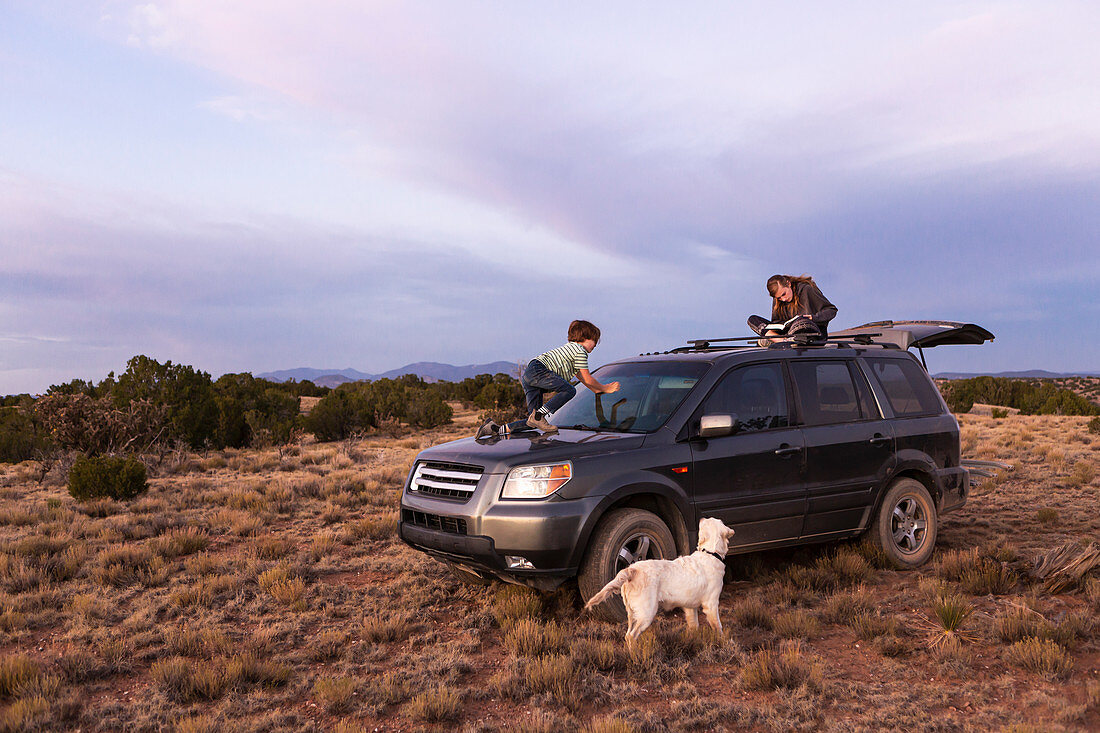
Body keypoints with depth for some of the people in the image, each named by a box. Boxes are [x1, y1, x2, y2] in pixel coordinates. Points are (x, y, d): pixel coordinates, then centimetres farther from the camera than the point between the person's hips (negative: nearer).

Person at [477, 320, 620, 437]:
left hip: (528, 375, 10)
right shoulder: (580, 351, 2)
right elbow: (587, 379, 3)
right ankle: (538, 416, -28)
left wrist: (599, 389, 35)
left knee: (533, 422, 3)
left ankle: (497, 429, -1)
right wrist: (604, 389, 16)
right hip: (538, 369, -10)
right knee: (569, 390, -25)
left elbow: (581, 377, 36)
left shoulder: (570, 347, 32)